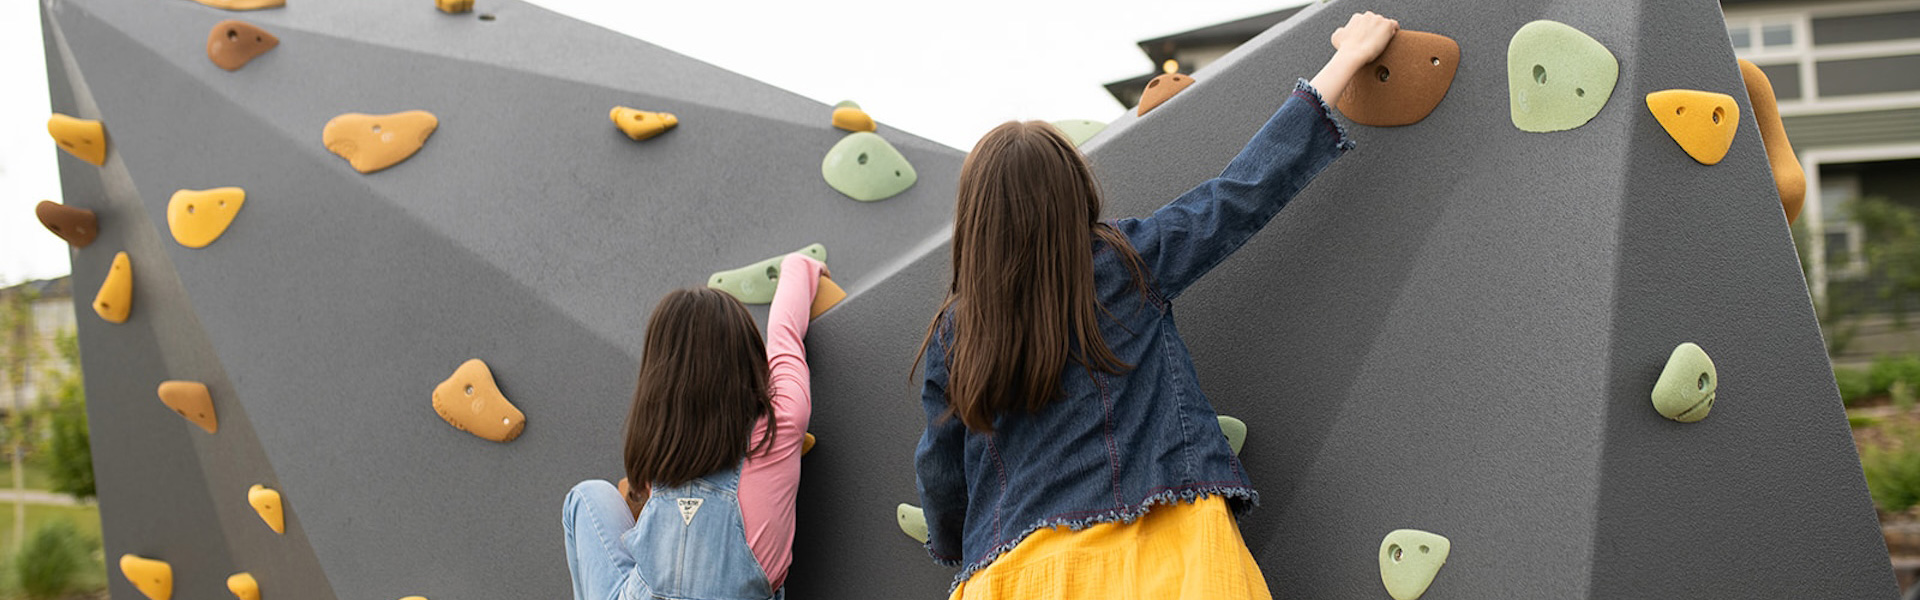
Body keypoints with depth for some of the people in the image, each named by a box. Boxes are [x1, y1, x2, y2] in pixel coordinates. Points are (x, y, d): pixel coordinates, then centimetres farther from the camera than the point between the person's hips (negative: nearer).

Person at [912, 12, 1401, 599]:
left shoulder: (950, 337, 4)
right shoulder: (1127, 263, 0)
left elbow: (939, 479, 12)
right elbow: (1246, 191, 7)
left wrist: (957, 553, 33)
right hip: (1155, 548, -1)